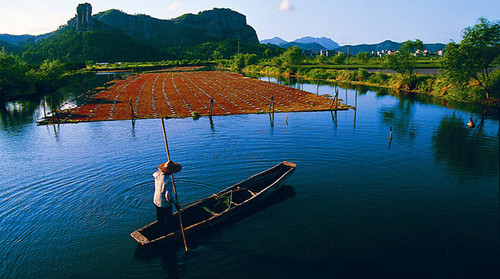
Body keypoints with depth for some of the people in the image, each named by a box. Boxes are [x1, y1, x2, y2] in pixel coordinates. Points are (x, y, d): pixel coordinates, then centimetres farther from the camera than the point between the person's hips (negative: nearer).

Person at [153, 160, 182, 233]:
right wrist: (176, 203, -18)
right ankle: (168, 232, 37)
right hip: (165, 204, -7)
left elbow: (154, 174, 15)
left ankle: (162, 228, 50)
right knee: (168, 219, 17)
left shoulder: (158, 174, -13)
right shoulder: (167, 181, -36)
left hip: (156, 201, 7)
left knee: (160, 217, 29)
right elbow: (169, 196, -32)